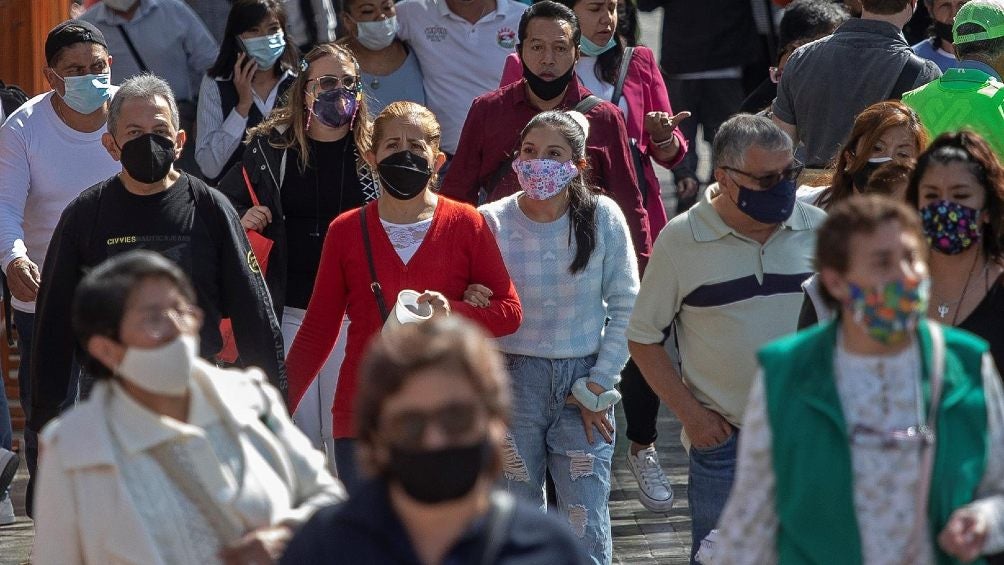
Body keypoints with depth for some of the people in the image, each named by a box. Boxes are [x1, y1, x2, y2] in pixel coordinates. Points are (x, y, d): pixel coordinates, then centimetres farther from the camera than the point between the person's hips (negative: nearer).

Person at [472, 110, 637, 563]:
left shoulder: (603, 218, -5)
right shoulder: (491, 222, -5)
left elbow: (625, 311, -1)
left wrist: (595, 388, -4)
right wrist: (472, 305, -22)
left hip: (584, 381, 0)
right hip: (513, 380, 0)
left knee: (586, 529, -1)